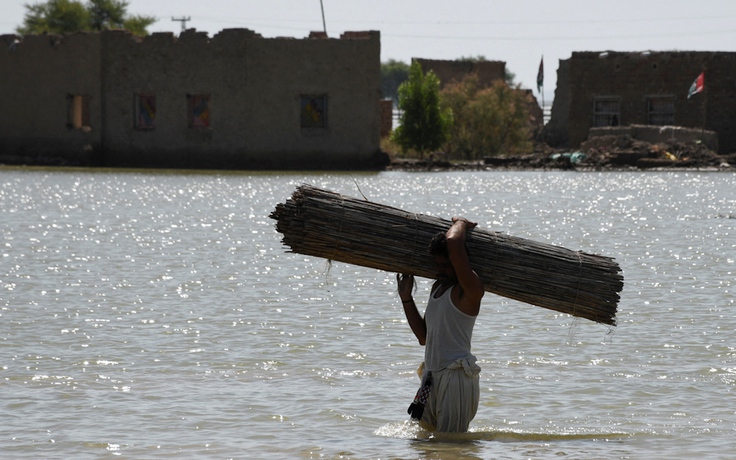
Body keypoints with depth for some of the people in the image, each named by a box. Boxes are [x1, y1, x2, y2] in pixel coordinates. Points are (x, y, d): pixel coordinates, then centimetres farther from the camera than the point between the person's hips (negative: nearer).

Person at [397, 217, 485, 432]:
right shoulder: (438, 288, 16)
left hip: (457, 378, -9)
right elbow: (424, 336, 22)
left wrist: (461, 224, -4)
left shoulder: (469, 291, -13)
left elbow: (453, 243, -26)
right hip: (432, 378, 9)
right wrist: (406, 297, 18)